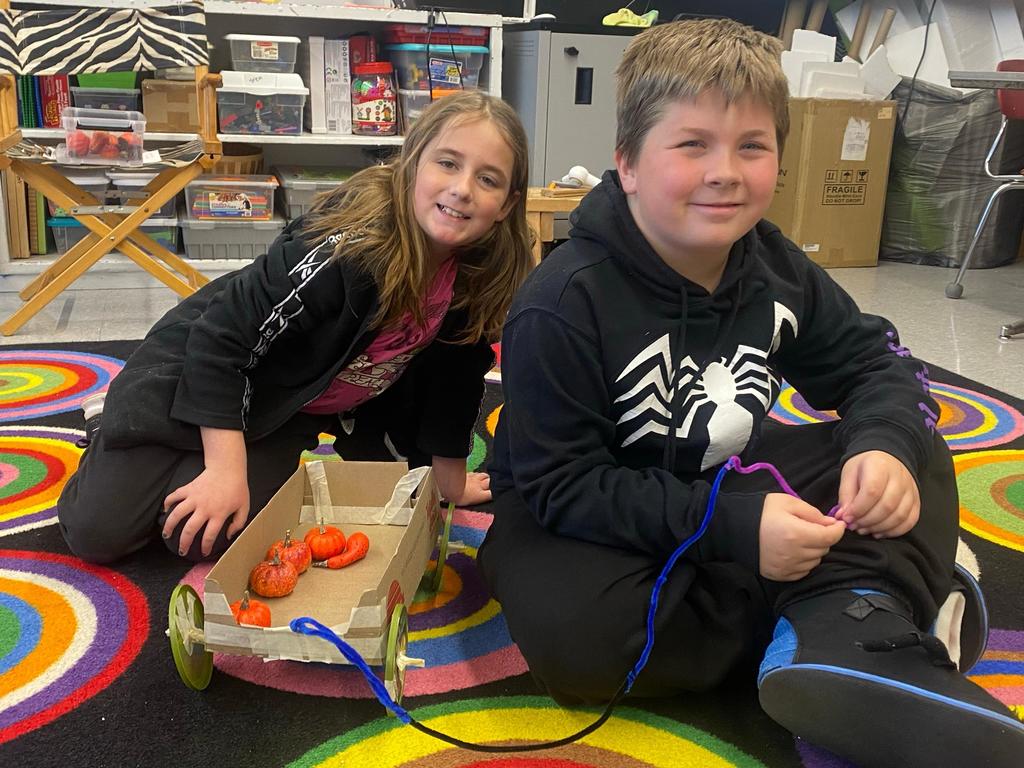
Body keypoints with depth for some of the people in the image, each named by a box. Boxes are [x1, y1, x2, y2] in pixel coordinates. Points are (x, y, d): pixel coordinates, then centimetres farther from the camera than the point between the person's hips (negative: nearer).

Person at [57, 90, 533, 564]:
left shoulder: (474, 276, -13)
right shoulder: (352, 245, -34)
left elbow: (450, 378, 3)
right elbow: (220, 335, -30)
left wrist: (450, 479, 12)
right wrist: (226, 468, -29)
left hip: (288, 412, 5)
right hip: (200, 370, -5)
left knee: (204, 539, -9)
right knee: (97, 534, -4)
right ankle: (118, 446, 27)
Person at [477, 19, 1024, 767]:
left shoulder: (774, 265, -7)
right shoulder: (562, 305, -25)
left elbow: (874, 362, 1)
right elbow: (564, 486, -25)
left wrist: (883, 446, -24)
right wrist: (730, 529, -35)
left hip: (730, 482, 5)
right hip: (584, 513, -4)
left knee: (915, 455, -5)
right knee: (576, 640, -36)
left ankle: (850, 638, -28)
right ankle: (864, 602, -22)